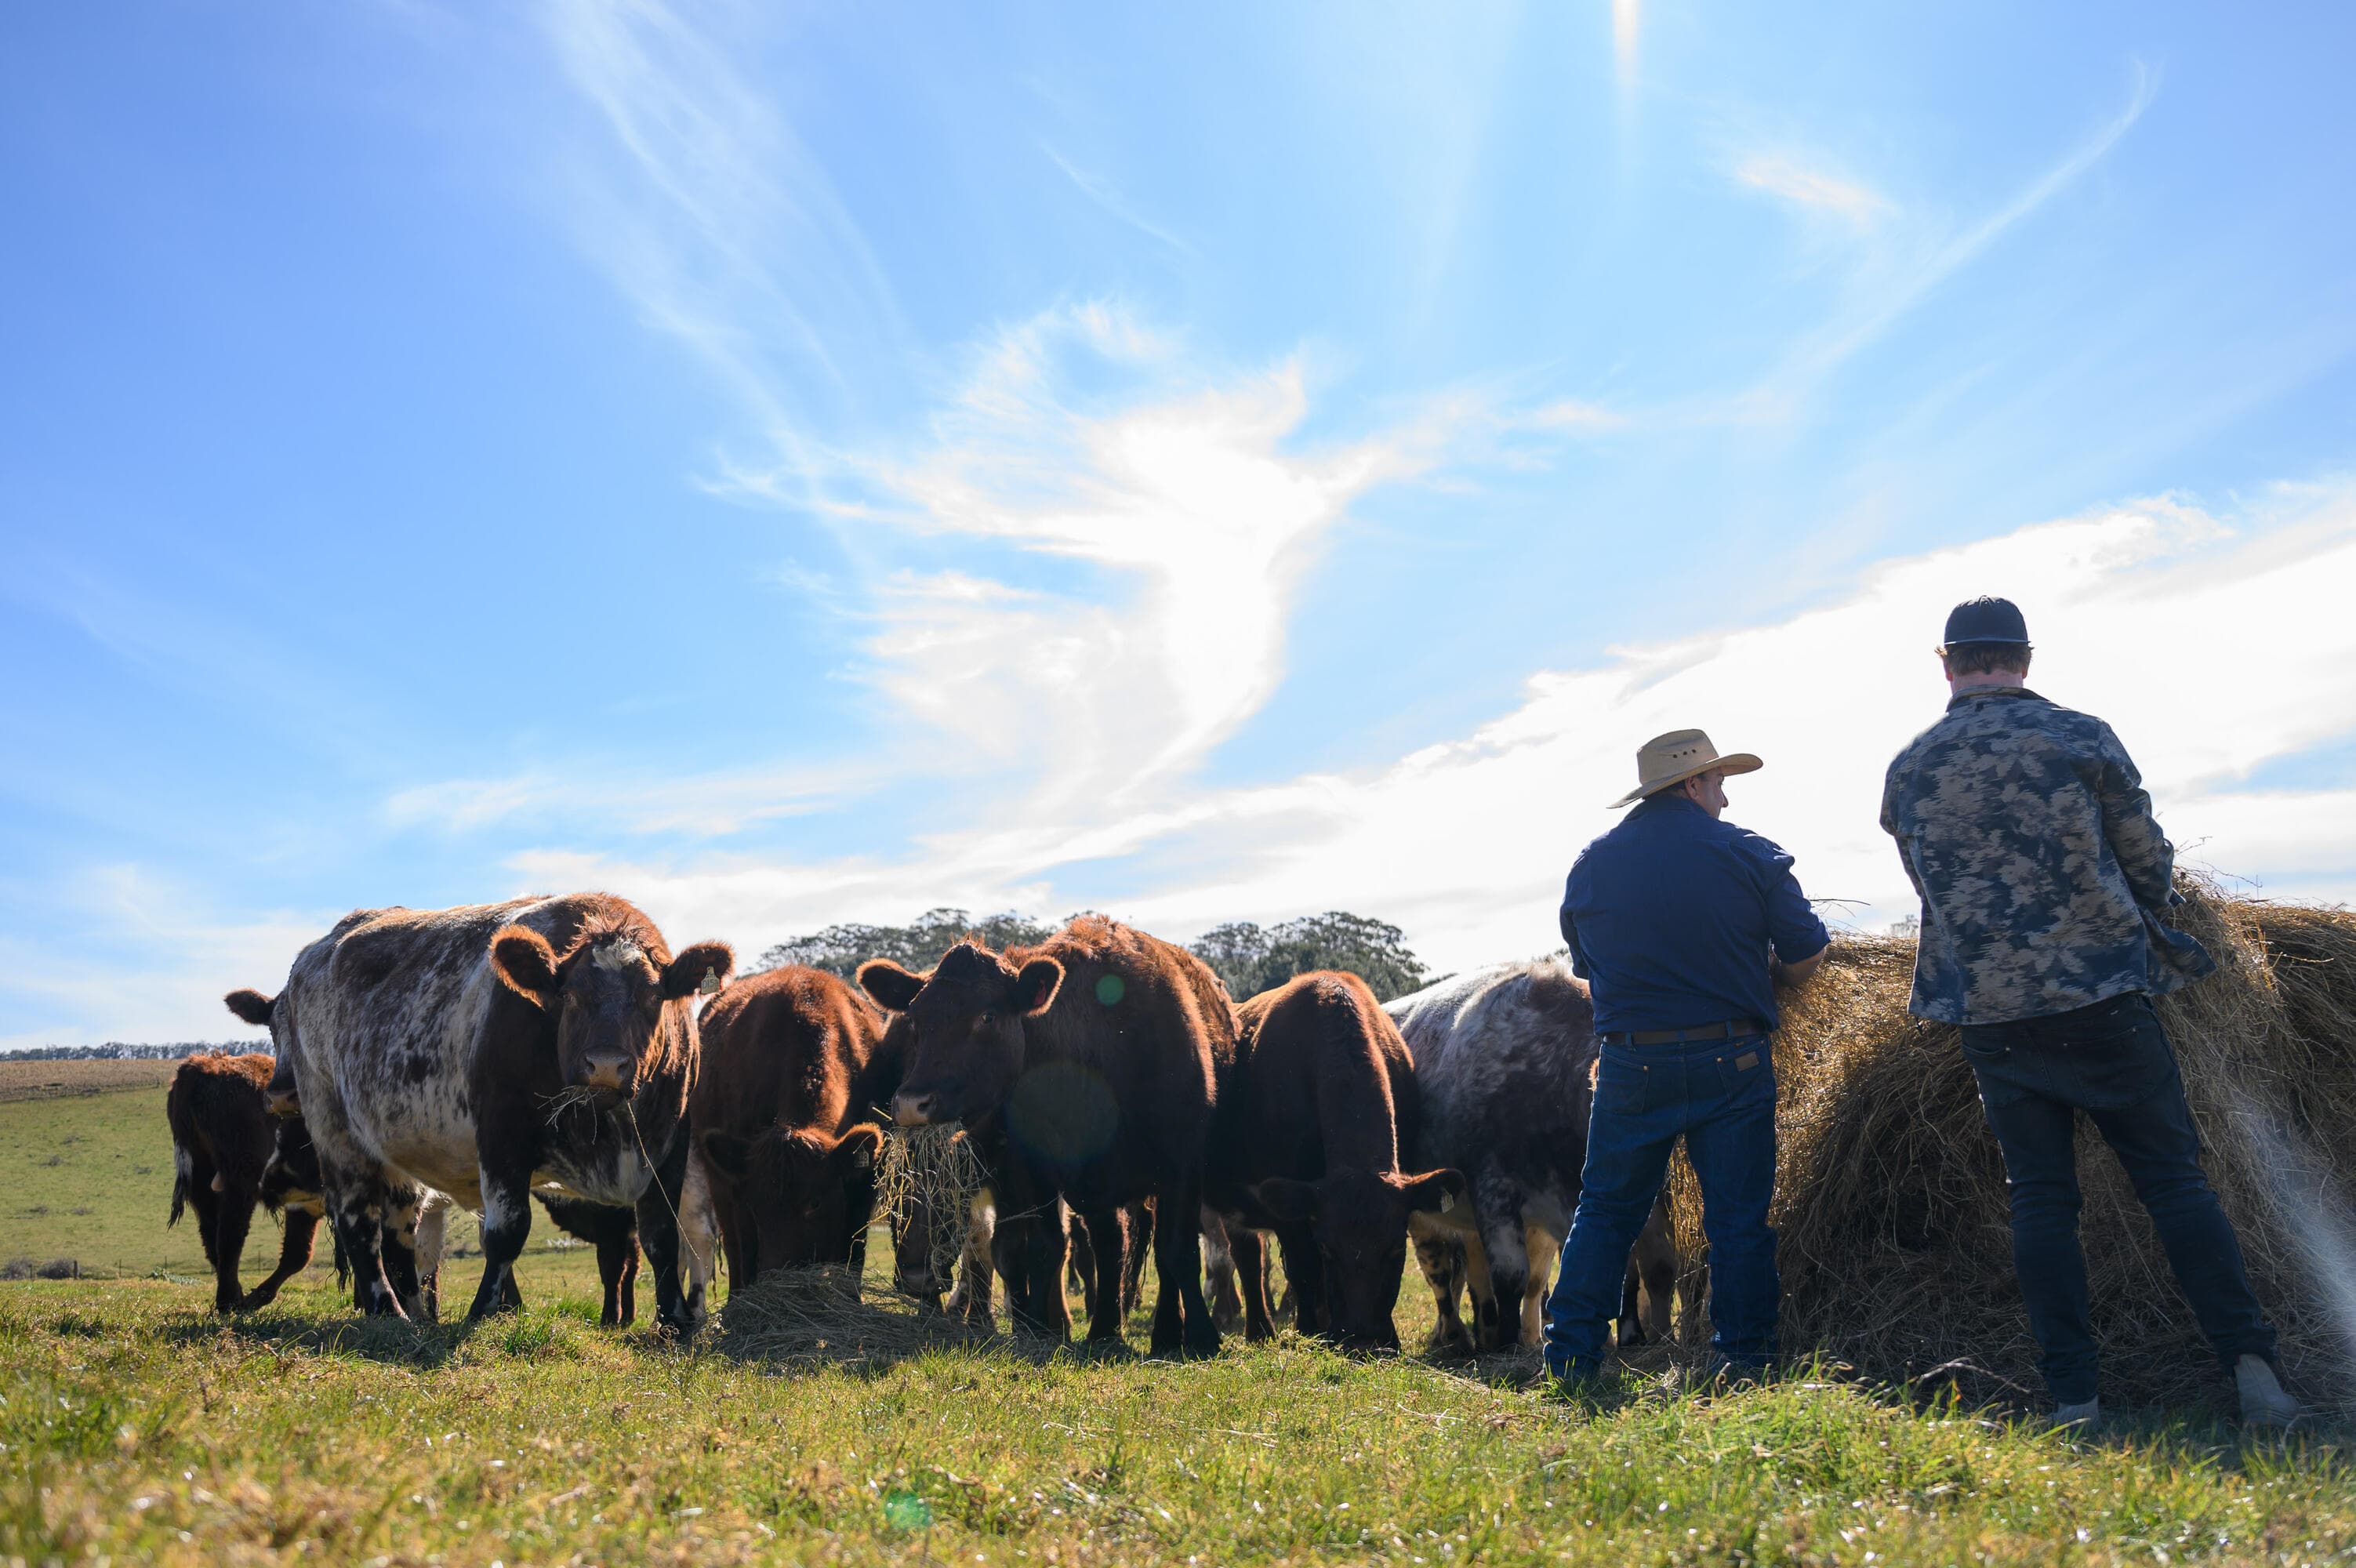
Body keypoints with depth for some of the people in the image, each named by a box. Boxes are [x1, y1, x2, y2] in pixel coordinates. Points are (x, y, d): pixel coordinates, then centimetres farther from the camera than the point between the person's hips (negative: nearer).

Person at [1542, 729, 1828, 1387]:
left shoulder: (1590, 864, 6)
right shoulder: (1749, 855, -3)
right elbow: (1807, 955, 0)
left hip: (1630, 1066, 2)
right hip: (1732, 1061, -2)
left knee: (1607, 1208, 11)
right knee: (1738, 1214, 7)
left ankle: (1570, 1361, 10)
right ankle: (1743, 1361, 11)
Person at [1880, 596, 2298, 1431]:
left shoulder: (1906, 772, 4)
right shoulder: (2080, 737, -4)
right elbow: (2149, 859, 4)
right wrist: (2142, 924, 25)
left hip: (1988, 1015, 2)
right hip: (2103, 997, -2)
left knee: (2040, 1197, 7)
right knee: (2174, 1178, 4)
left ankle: (2072, 1398, 5)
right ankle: (2251, 1365, -2)